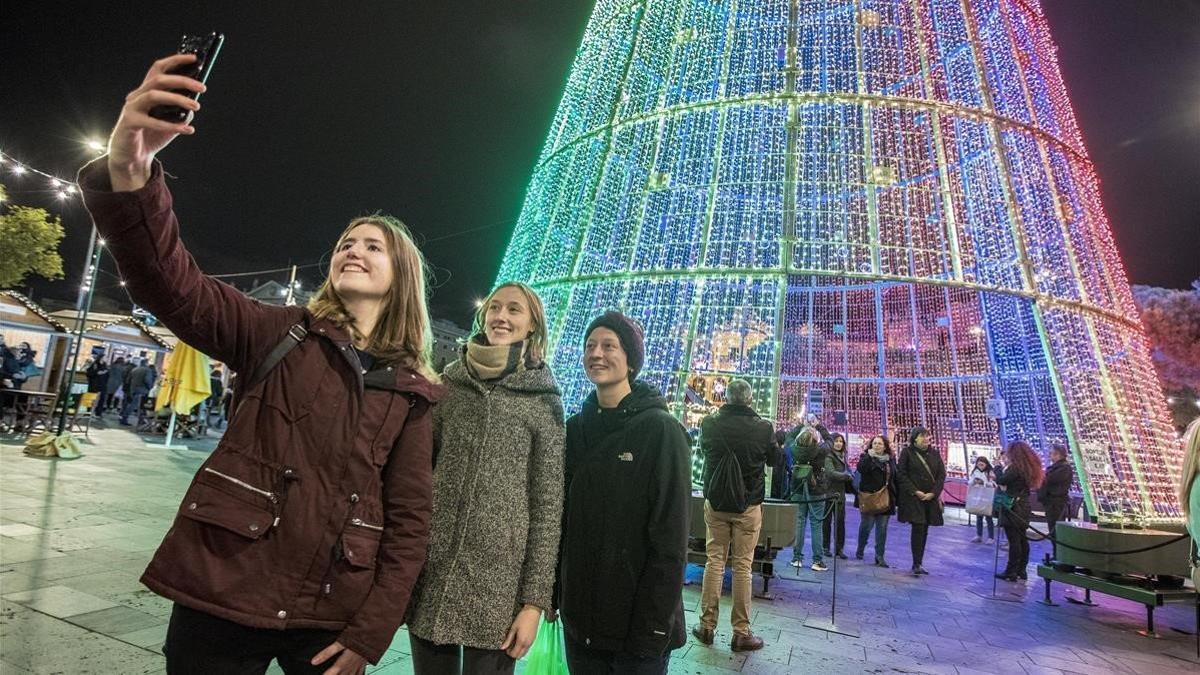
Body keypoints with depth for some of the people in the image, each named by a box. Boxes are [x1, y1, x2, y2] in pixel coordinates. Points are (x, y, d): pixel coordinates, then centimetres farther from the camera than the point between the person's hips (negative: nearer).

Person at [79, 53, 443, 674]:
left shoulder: (411, 392, 0)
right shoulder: (285, 335, 0)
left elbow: (410, 517, -1)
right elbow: (171, 285, -16)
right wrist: (128, 173, -32)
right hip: (222, 597, 0)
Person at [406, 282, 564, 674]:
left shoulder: (542, 400, -1)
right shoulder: (448, 383, 6)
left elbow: (548, 503, -3)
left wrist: (535, 600, -7)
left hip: (498, 583, -2)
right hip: (428, 573, 3)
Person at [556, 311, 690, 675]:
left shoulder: (661, 431, -12)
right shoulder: (574, 429, 3)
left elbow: (670, 541, -14)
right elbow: (559, 519, 9)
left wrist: (653, 625, -16)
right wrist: (551, 593, 5)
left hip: (635, 625, -4)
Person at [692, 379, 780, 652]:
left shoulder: (710, 424, -9)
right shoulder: (763, 427, -13)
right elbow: (774, 459, 5)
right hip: (748, 506, -1)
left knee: (714, 561, 10)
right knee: (742, 566, 5)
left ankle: (707, 625, 16)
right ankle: (741, 632, 12)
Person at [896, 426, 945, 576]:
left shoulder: (935, 453, 9)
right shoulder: (907, 452, -2)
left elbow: (942, 474, 6)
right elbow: (901, 474, -5)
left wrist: (933, 493, -6)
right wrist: (915, 491, -12)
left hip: (930, 498, 4)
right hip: (914, 497, -4)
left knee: (924, 531, 7)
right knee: (918, 529, -10)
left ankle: (919, 563, 15)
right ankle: (916, 564, -6)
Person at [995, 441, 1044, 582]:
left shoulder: (1015, 467, -18)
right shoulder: (1029, 467, 10)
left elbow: (1001, 481, -19)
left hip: (1013, 508, -9)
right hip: (1024, 508, 9)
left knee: (1014, 540, -6)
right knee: (1022, 540, 13)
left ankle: (1011, 572, -2)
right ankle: (1021, 571, 21)